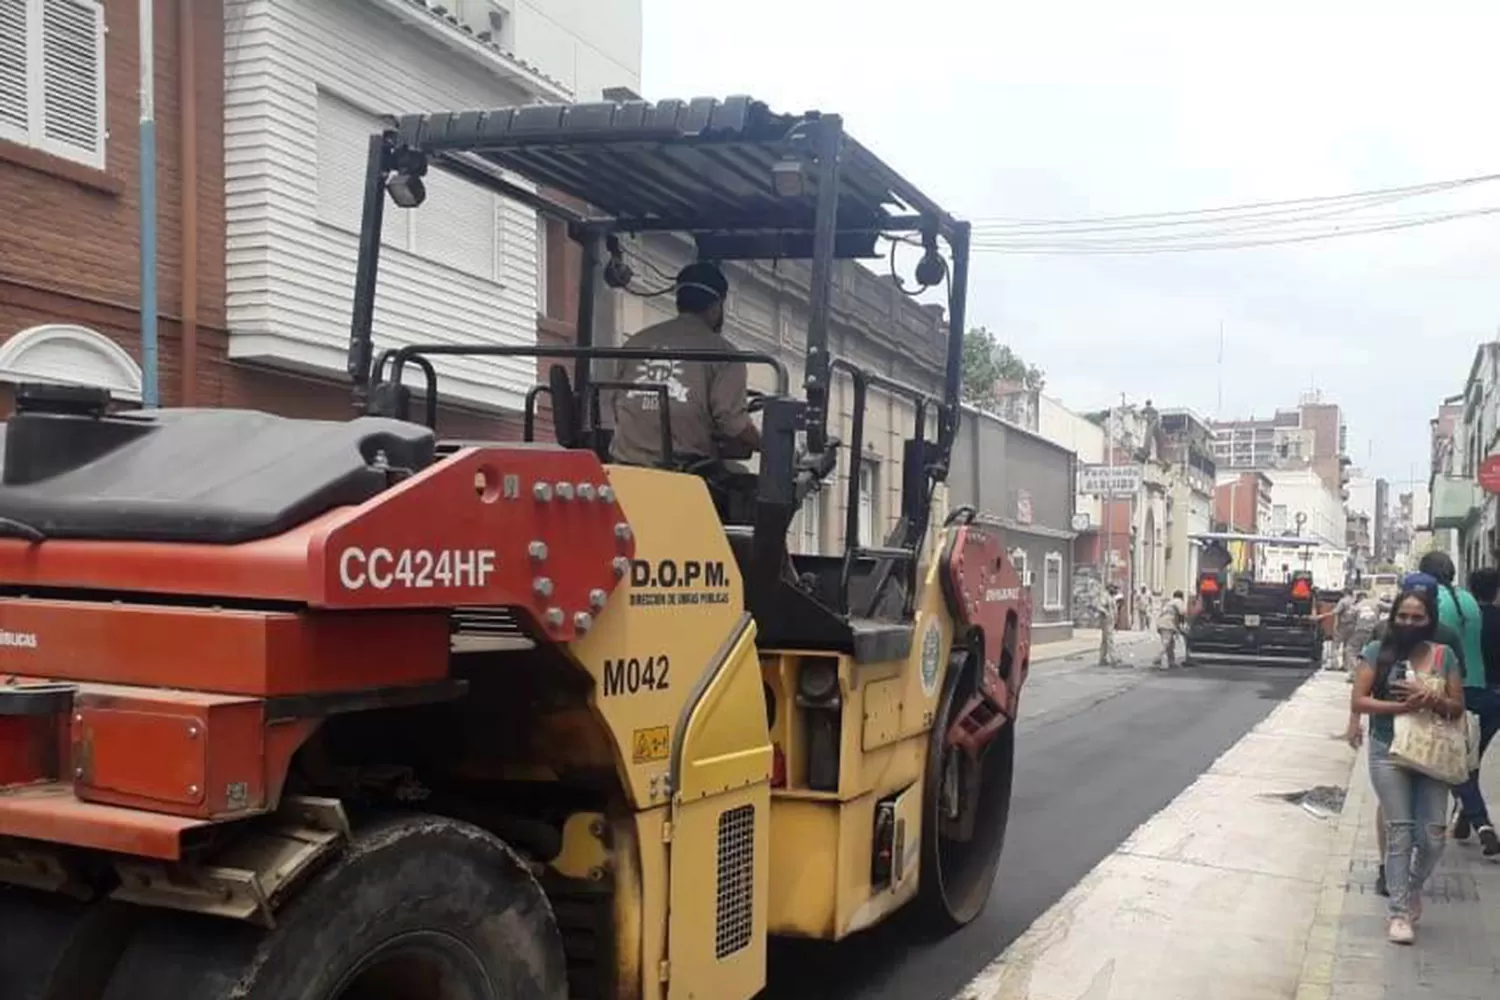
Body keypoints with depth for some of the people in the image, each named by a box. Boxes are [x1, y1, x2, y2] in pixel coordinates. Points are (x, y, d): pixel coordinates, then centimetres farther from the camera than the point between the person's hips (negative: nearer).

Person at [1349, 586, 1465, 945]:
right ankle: (1399, 911, 11)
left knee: (1433, 834, 1)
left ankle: (1414, 886, 31)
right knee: (1399, 832, 0)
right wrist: (1402, 706, -20)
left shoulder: (1444, 656, 2)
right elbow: (1358, 702, -8)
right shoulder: (1378, 652, -4)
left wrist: (1432, 699, -17)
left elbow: (1458, 708, 3)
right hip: (1389, 754, -2)